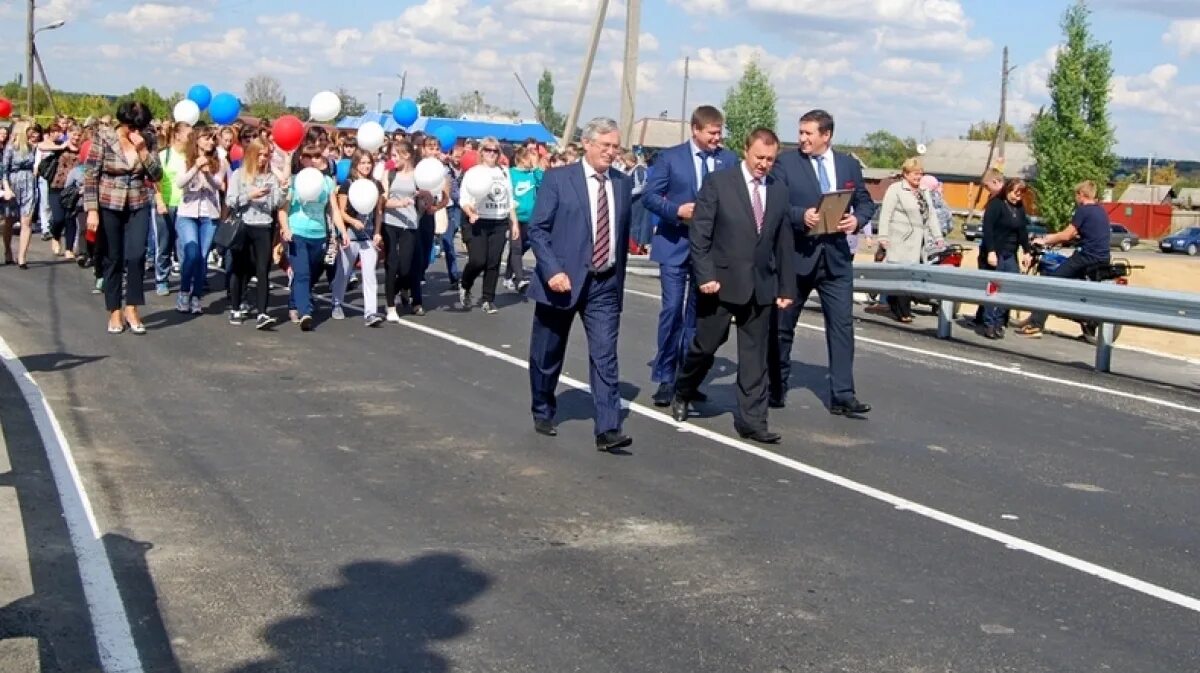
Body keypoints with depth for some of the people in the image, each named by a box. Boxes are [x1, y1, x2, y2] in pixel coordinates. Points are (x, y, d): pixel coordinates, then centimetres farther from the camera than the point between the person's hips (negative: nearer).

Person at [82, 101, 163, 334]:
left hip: (138, 207, 2)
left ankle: (132, 310, 1)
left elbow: (156, 175, -4)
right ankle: (115, 312, 14)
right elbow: (90, 176, -8)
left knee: (136, 257, -10)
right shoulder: (103, 138, -7)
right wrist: (92, 210, -14)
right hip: (109, 207, -2)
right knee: (113, 260, 5)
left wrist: (142, 149, -16)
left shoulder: (145, 142, 1)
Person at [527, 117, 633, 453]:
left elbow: (623, 234, 13)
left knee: (605, 356, -7)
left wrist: (619, 277, 12)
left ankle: (607, 430, -10)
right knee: (547, 355, 12)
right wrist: (552, 271, -19)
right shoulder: (557, 179, -5)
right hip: (561, 281, -2)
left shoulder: (622, 184, 8)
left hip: (605, 285, 2)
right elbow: (537, 229, -8)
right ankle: (542, 413, 33)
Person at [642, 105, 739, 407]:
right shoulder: (670, 157, 0)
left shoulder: (729, 160, 5)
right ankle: (665, 378, 1)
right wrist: (676, 210, -17)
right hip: (675, 245, -2)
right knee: (672, 309, -7)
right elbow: (649, 195, -2)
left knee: (698, 312, 8)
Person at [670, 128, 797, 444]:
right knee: (705, 346, 6)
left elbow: (784, 244, 11)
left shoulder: (779, 192, 9)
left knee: (755, 356, 5)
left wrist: (786, 288, 8)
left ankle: (751, 420, 10)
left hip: (761, 287, 4)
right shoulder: (718, 183, -4)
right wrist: (705, 275, -15)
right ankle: (682, 396, 31)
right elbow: (699, 234, -8)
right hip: (721, 282, -4)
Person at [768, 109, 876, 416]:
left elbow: (865, 202, 12)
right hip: (796, 255, -2)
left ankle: (842, 396, 0)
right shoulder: (786, 163, -3)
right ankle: (777, 388, 27)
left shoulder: (849, 165, 8)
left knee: (842, 325, -3)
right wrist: (801, 216, -24)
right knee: (782, 326, 10)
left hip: (836, 256, 2)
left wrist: (857, 219, -9)